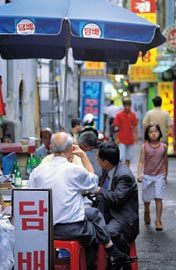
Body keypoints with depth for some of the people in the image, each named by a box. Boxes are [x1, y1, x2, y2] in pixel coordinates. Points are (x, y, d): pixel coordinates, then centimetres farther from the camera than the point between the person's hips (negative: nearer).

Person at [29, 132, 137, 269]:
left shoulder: (37, 171, -2)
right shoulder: (75, 170, -12)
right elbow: (94, 180, 10)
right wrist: (84, 155, 17)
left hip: (45, 228, 4)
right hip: (72, 229, -4)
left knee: (94, 213, 29)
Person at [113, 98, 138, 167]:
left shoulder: (133, 115, 5)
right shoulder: (119, 115, -5)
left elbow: (135, 127, 10)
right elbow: (116, 127, -5)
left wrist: (135, 136, 2)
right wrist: (117, 138, -10)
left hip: (130, 140, 4)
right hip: (121, 140, -4)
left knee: (128, 158, 9)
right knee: (121, 157, -9)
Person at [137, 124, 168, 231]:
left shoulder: (163, 147, -1)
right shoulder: (145, 147, -5)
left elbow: (165, 161, 9)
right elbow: (141, 161, -6)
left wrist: (165, 174, 17)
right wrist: (139, 173, -19)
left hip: (160, 176, 0)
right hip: (147, 175, 0)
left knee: (158, 198, -7)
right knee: (147, 198, 13)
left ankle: (158, 221, -3)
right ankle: (147, 212, 42)